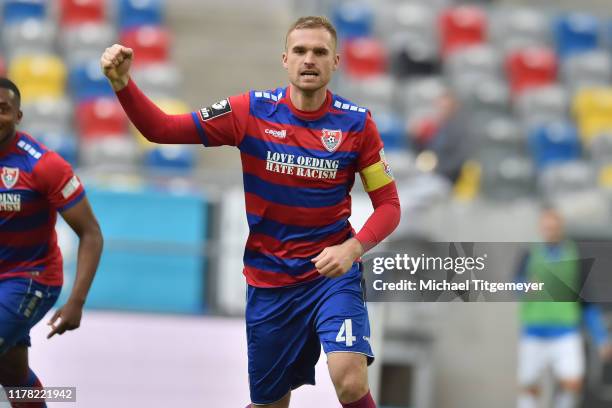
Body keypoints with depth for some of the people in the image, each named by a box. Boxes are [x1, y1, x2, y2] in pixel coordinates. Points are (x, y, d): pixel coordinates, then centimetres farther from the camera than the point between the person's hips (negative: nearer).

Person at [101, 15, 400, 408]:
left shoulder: (356, 123, -7)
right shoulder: (253, 111, -6)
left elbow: (388, 203, -2)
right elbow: (161, 128, -6)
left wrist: (352, 248, -20)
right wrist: (121, 82, -22)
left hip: (332, 273, -2)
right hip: (269, 279, 2)